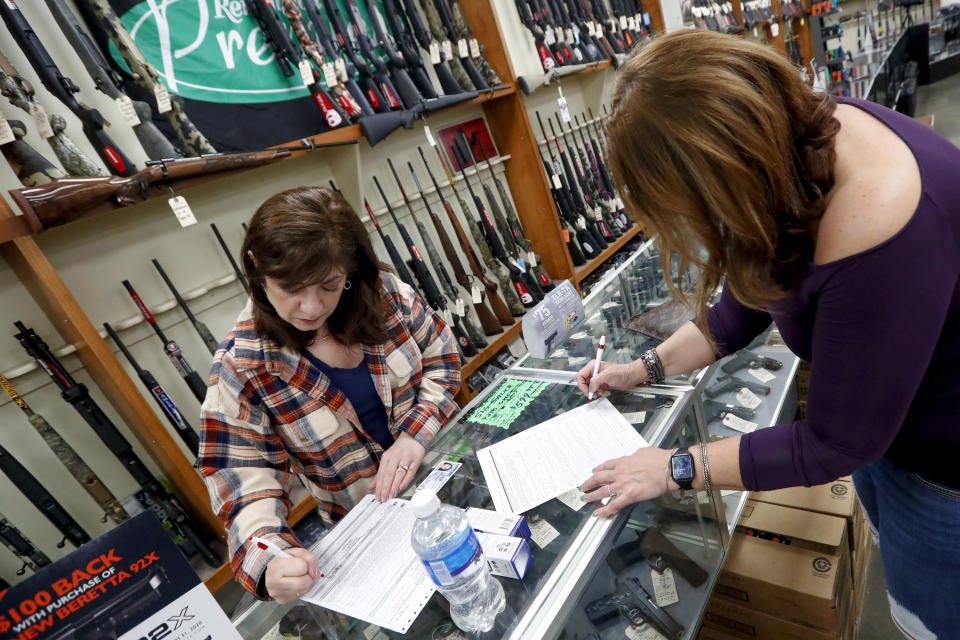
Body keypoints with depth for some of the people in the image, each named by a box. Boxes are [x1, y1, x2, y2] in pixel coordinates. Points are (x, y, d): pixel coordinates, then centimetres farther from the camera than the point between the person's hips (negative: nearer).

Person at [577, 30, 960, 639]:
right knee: (888, 529, 31)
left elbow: (835, 443, -27)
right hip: (875, 401, 7)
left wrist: (677, 469, -19)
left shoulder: (879, 232, -41)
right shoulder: (789, 133, -16)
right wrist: (646, 368, -1)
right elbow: (751, 297, -1)